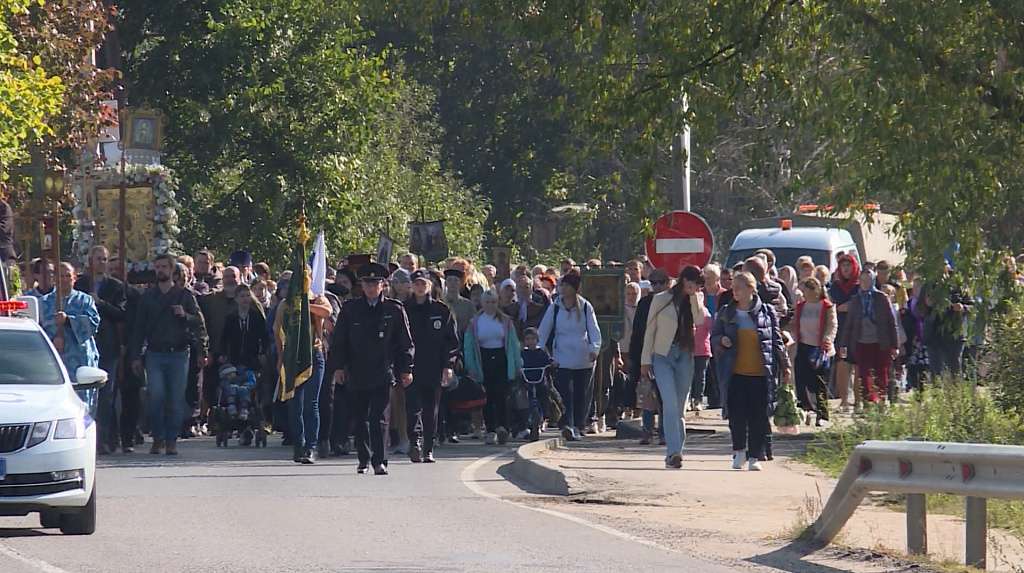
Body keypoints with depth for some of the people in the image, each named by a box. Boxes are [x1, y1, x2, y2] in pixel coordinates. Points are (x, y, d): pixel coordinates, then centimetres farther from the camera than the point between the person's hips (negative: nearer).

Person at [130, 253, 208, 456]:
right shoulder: (148, 296, 12)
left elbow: (199, 322, 4)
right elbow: (139, 327, 13)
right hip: (155, 354, 1)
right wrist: (136, 356, 7)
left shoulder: (184, 295, 8)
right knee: (156, 397, -9)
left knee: (176, 399, -2)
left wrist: (185, 316, -16)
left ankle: (171, 440, 5)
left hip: (178, 354, -1)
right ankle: (158, 438, 3)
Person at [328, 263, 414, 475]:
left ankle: (379, 461, -11)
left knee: (378, 419, -10)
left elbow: (405, 343, 6)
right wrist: (338, 366, 2)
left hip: (383, 374, -3)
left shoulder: (394, 309, 3)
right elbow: (339, 340, 10)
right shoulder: (350, 309, 7)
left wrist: (406, 369, 2)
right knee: (360, 419, 10)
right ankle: (364, 459, 23)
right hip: (356, 374, 3)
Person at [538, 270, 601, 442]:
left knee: (582, 394, 7)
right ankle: (567, 425, -25)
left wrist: (594, 349, -16)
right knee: (565, 392, -15)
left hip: (584, 359, 1)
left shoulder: (586, 307, 3)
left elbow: (594, 330, 0)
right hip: (562, 359, -1)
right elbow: (543, 331, 7)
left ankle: (577, 426, 18)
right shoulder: (555, 307, 3)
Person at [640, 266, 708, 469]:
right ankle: (674, 452, -24)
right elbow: (650, 330, 4)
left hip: (685, 356, 3)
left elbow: (699, 320, -9)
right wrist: (645, 360, 1)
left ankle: (674, 453, 11)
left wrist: (694, 296, -8)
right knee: (670, 404, -17)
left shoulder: (695, 300, 10)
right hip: (663, 356, -3)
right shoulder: (661, 300, 2)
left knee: (679, 408, 5)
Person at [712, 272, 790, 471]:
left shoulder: (767, 312, 5)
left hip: (761, 373, -1)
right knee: (736, 413, -5)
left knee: (758, 416, -1)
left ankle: (755, 457, 9)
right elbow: (714, 337, 15)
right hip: (735, 373, 1)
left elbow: (777, 341, 10)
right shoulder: (726, 313, 8)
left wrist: (785, 366, 9)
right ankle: (739, 451, 16)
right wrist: (722, 341, -8)